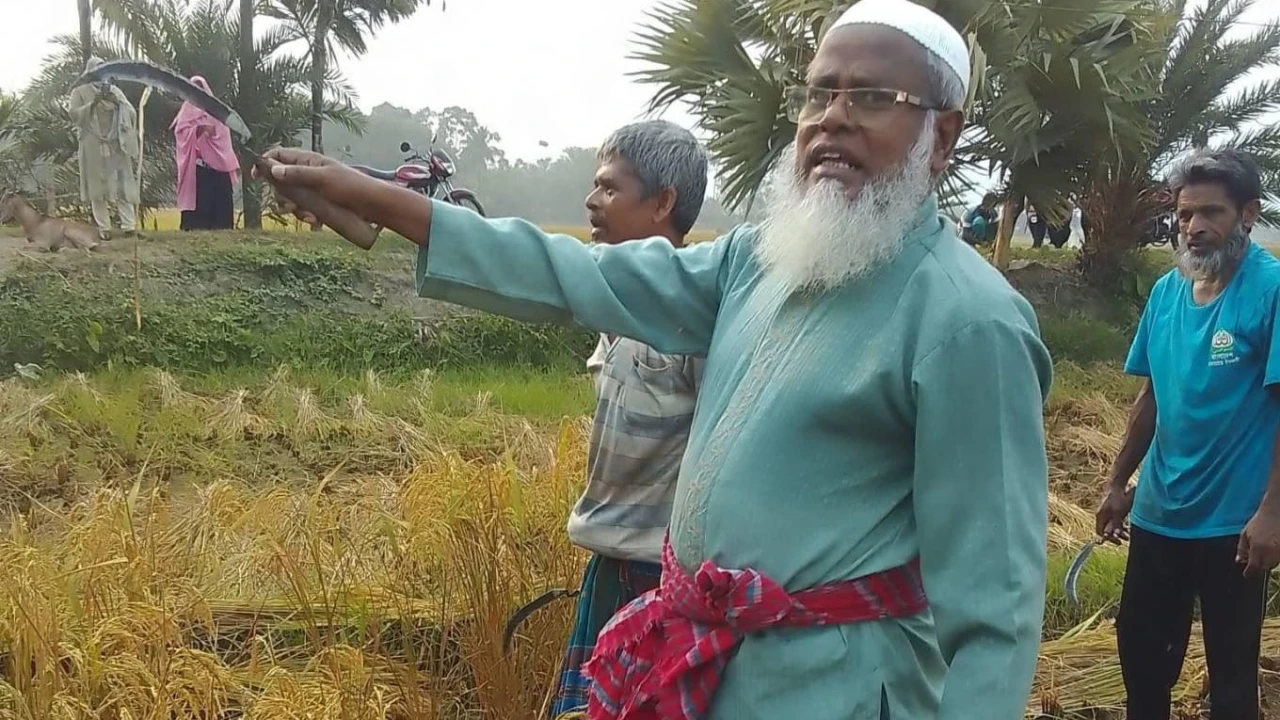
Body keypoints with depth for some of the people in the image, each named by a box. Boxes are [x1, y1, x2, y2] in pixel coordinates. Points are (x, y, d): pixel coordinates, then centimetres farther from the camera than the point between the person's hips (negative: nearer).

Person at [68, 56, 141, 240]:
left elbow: (132, 113, 7)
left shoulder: (114, 90, 15)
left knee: (123, 184, -4)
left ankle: (129, 225, -8)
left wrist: (118, 102, -11)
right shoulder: (80, 92, 6)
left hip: (117, 144, 2)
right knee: (98, 187, -4)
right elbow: (74, 115, -5)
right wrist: (92, 104, -18)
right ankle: (103, 228, -3)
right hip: (93, 146, -2)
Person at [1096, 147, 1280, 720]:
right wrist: (1118, 483, 12)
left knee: (1231, 667, 10)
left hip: (1232, 520, -6)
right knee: (1140, 645, 18)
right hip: (1158, 510, 6)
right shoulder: (1167, 290, 4)